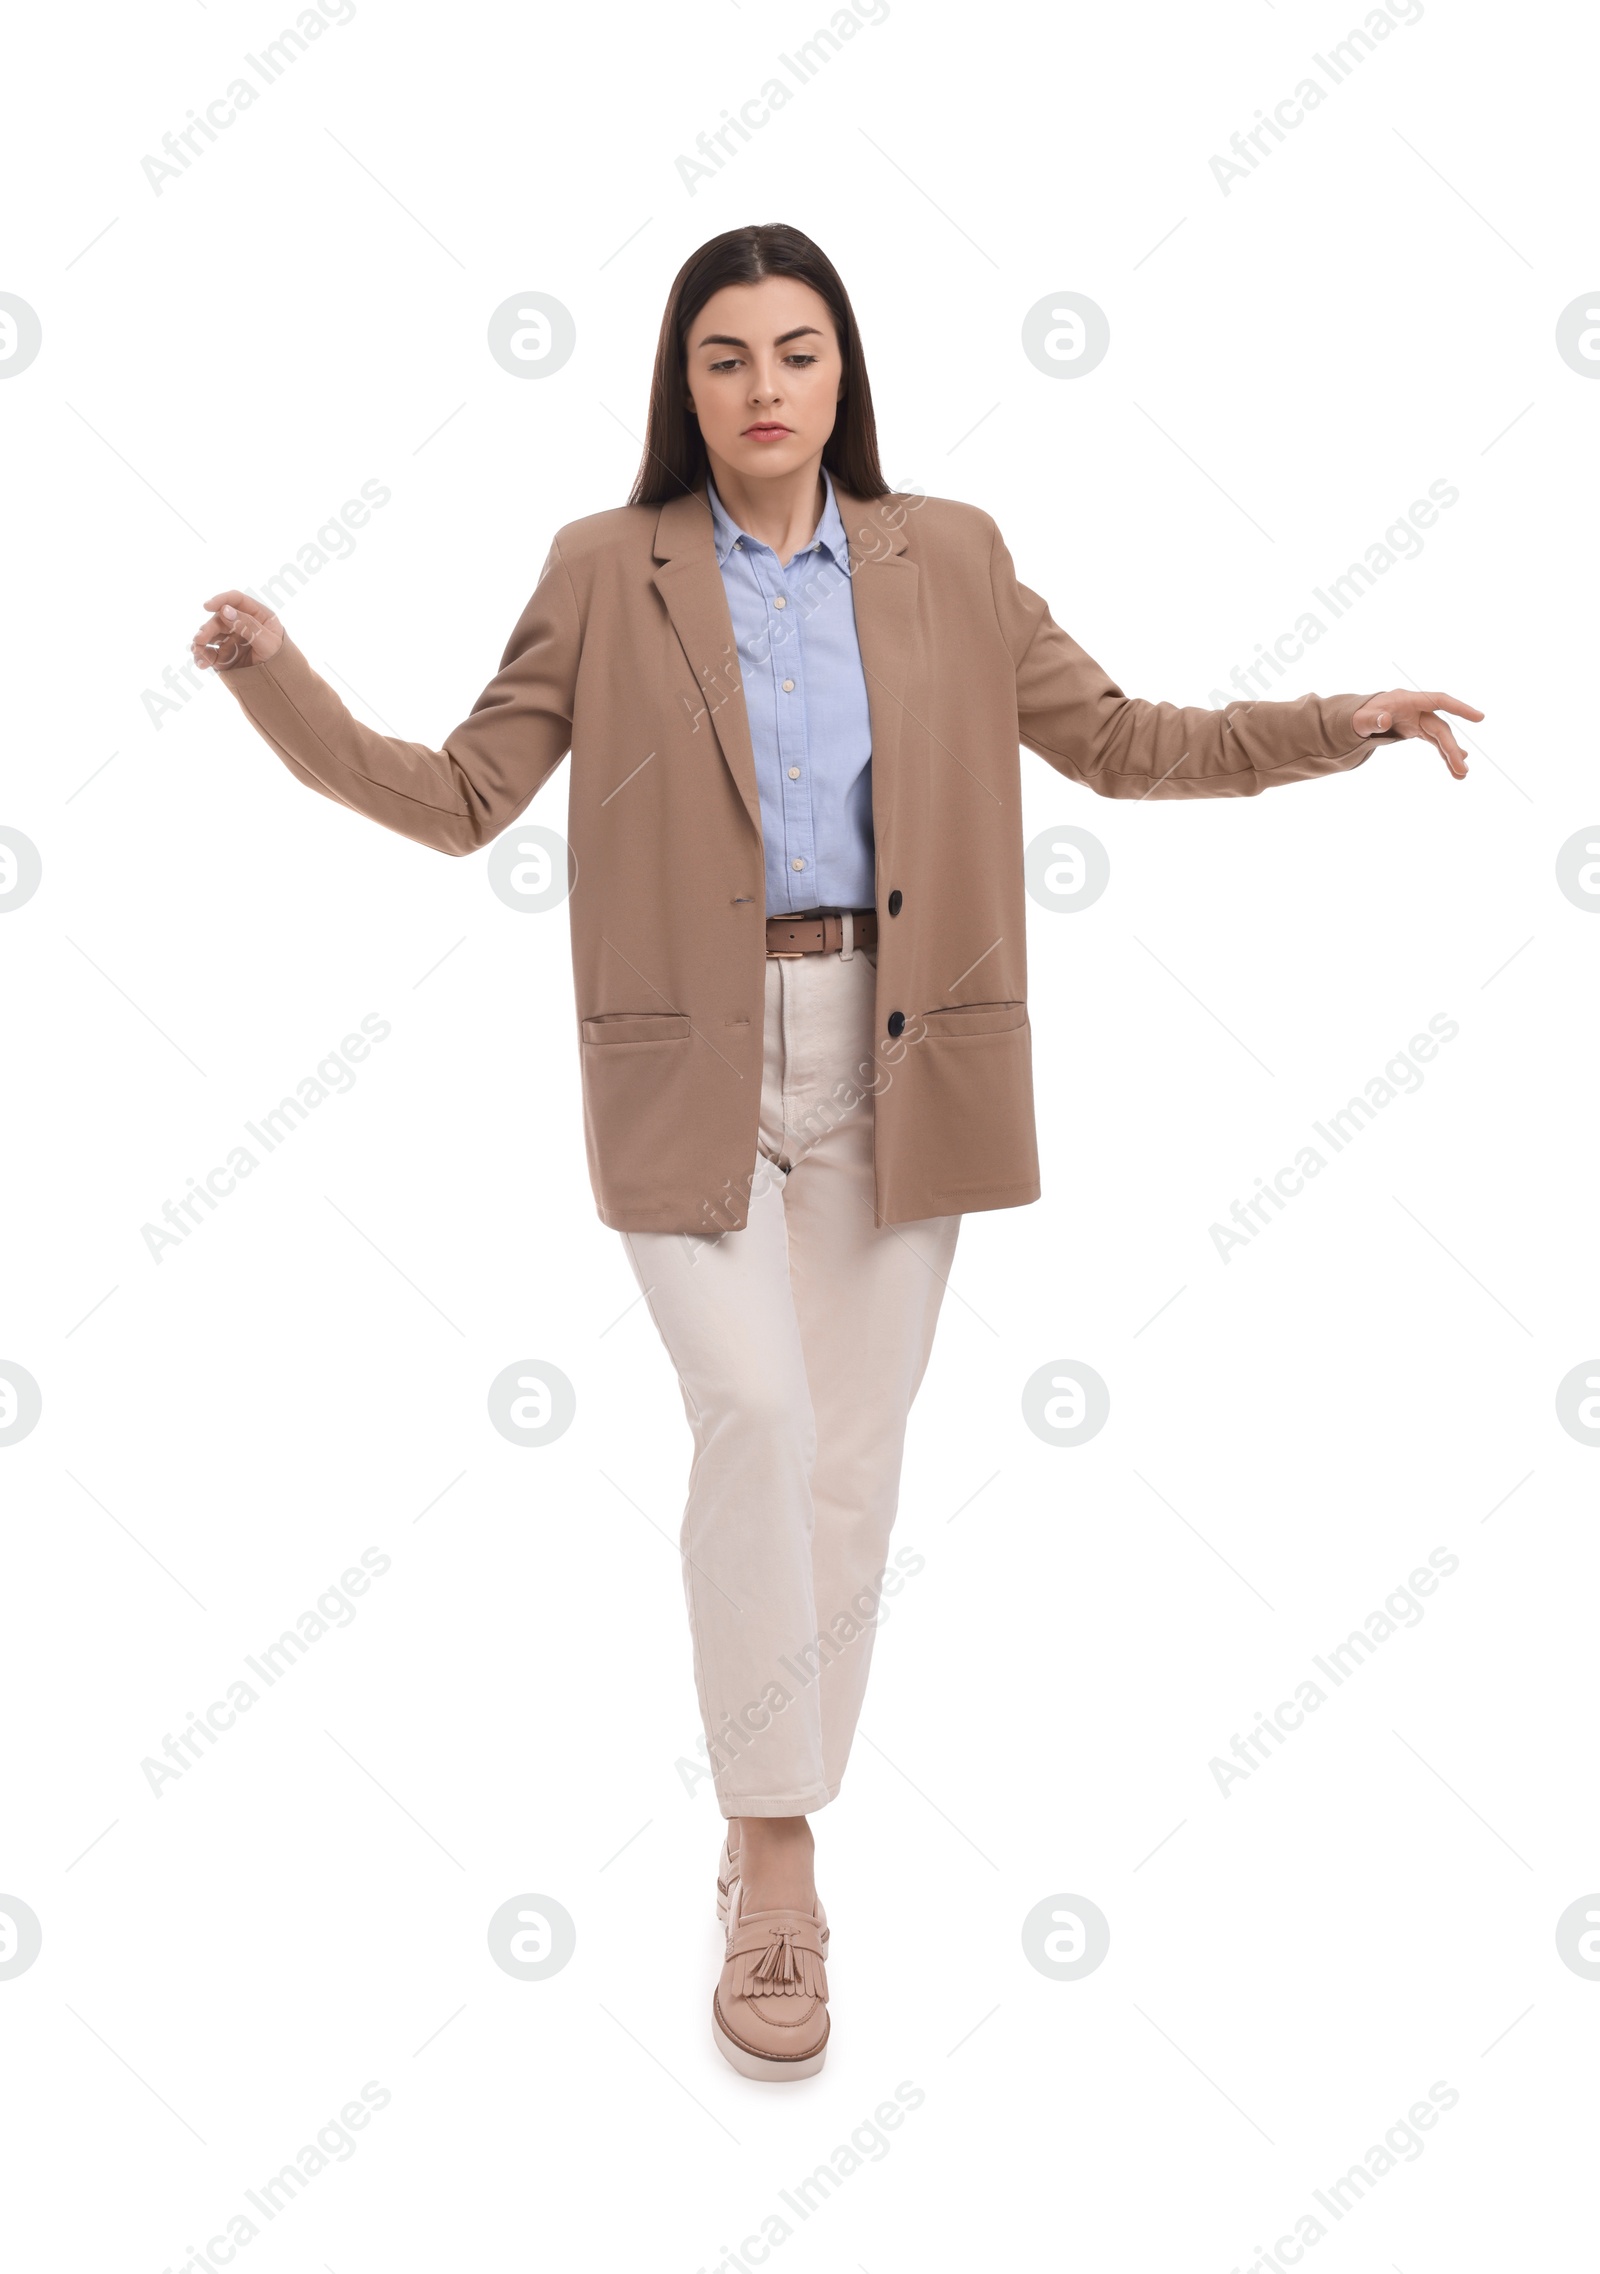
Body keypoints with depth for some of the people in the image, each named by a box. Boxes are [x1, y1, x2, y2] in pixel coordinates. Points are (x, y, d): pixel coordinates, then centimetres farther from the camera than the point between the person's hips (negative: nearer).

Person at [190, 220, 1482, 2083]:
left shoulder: (946, 560, 7)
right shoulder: (606, 570, 2)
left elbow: (1120, 743, 11)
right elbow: (458, 799, 0)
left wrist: (1342, 724, 1)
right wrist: (278, 687, -13)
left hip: (891, 1060, 2)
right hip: (689, 1066, -2)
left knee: (852, 1461, 6)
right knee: (754, 1414, -19)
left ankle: (773, 1850, 24)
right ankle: (774, 1861, -3)